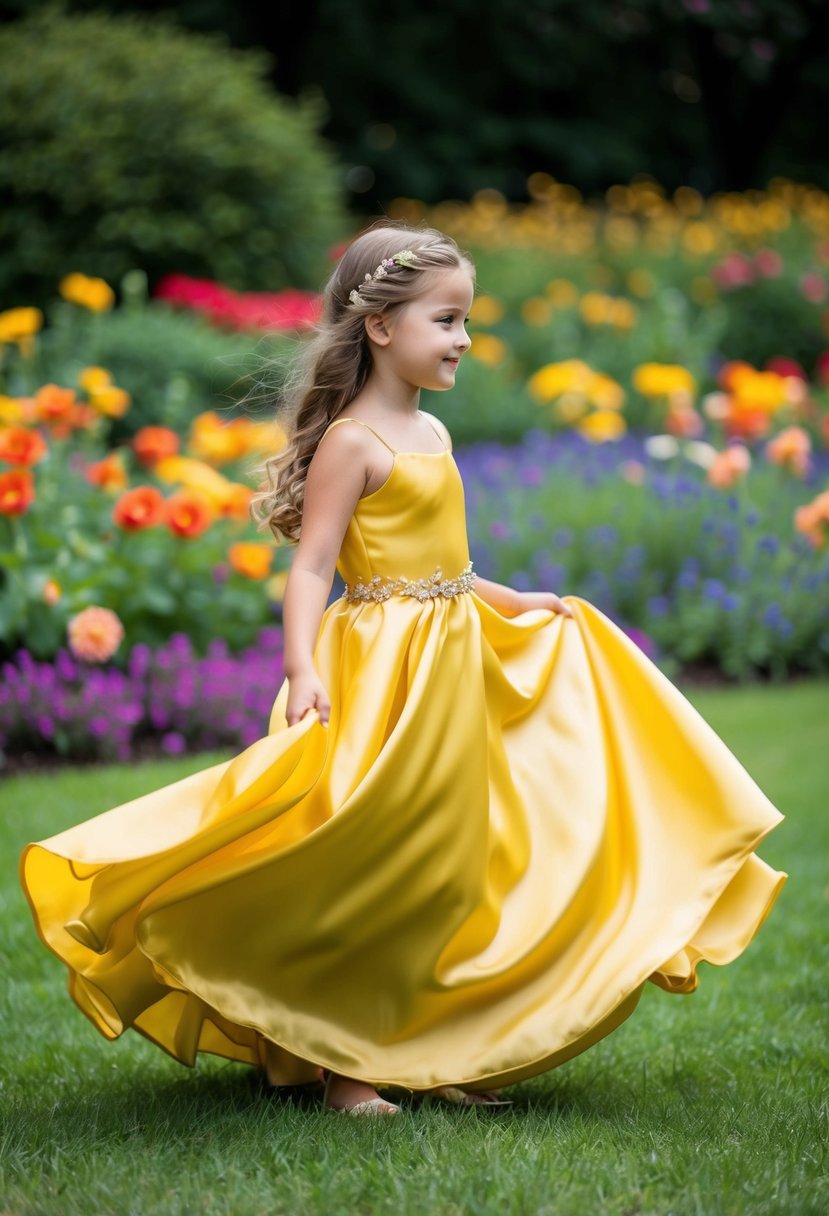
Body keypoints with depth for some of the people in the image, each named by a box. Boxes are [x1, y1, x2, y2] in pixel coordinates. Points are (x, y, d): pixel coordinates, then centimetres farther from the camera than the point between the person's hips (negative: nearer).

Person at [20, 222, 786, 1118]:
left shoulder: (430, 434, 13)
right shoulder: (351, 443, -14)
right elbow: (312, 567, -19)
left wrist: (514, 604, 30)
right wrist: (302, 668, -30)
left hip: (452, 666, 9)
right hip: (380, 672, -9)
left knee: (446, 870, 12)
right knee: (367, 872, -4)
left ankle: (439, 1054, 21)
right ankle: (341, 1069, 6)